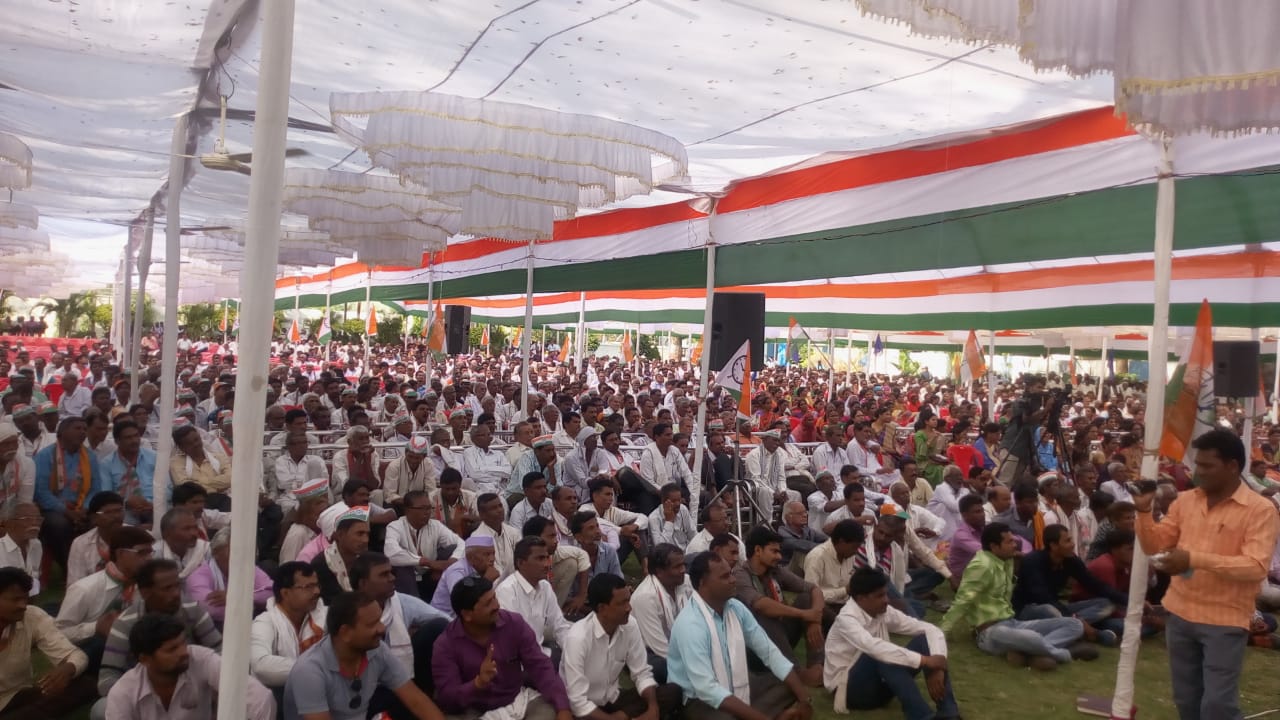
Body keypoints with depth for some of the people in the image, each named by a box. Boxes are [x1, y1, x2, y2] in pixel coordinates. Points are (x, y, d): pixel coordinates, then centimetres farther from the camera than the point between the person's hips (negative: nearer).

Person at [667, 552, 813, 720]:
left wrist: (804, 697, -11)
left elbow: (769, 652, 0)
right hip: (701, 699, -8)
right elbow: (706, 689, -31)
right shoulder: (690, 624, -26)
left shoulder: (736, 608, -3)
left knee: (793, 688, 0)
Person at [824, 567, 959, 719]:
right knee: (884, 656, -36)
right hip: (850, 688, -7)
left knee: (924, 640, -12)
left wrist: (936, 668, -23)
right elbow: (873, 647, -43)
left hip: (879, 683, 7)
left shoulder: (885, 613, -2)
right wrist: (925, 660, -42)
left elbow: (931, 630, -5)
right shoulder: (846, 618, -23)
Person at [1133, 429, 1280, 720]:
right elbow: (1154, 546, 9)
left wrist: (1195, 559, -29)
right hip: (1179, 615, 5)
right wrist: (1144, 512, -8)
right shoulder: (1185, 500, 5)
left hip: (1225, 621, -5)